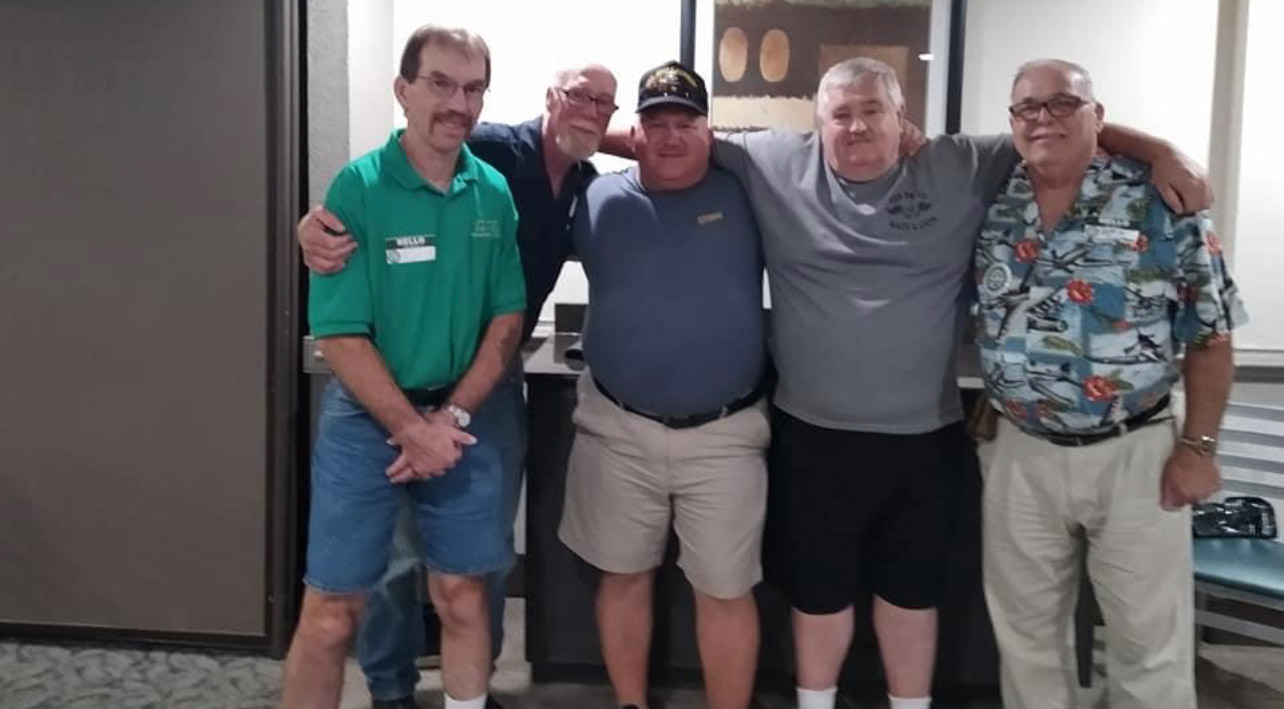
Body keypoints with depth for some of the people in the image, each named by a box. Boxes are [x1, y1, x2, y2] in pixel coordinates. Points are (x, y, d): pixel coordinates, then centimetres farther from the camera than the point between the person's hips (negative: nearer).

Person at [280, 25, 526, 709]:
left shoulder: (495, 193, -1)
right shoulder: (358, 187, -12)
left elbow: (506, 319, 2)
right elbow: (340, 335, -13)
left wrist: (452, 416, -8)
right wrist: (414, 429, -15)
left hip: (463, 416, 3)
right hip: (366, 419, -3)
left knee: (462, 596, 13)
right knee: (330, 610, 3)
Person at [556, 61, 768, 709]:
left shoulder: (743, 196, 2)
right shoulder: (599, 199, 3)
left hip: (725, 434, -1)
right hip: (618, 430, 1)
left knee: (727, 590, 7)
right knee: (624, 577, 15)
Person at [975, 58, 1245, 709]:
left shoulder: (1161, 202, -8)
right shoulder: (989, 204, 1)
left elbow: (1209, 336, -5)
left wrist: (1197, 447, -7)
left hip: (1134, 452, -3)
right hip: (1022, 451, 3)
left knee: (1151, 642, 10)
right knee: (1023, 631, 16)